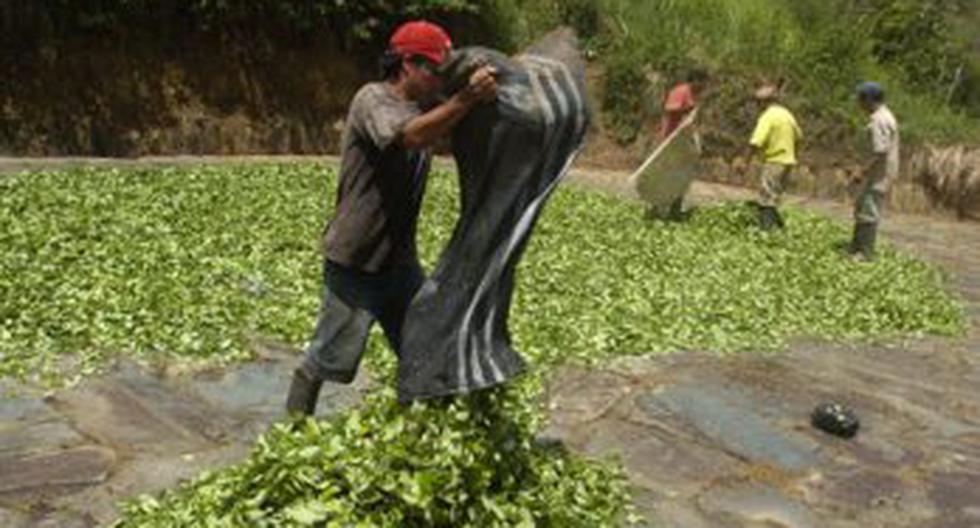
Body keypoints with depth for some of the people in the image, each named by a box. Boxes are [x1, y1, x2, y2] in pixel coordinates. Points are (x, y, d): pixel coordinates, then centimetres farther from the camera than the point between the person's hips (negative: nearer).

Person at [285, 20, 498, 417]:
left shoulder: (423, 107, 9)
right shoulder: (372, 100, -16)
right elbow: (412, 136, -34)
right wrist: (466, 99, -44)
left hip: (400, 261, 8)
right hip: (355, 262, -8)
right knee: (326, 360, 4)